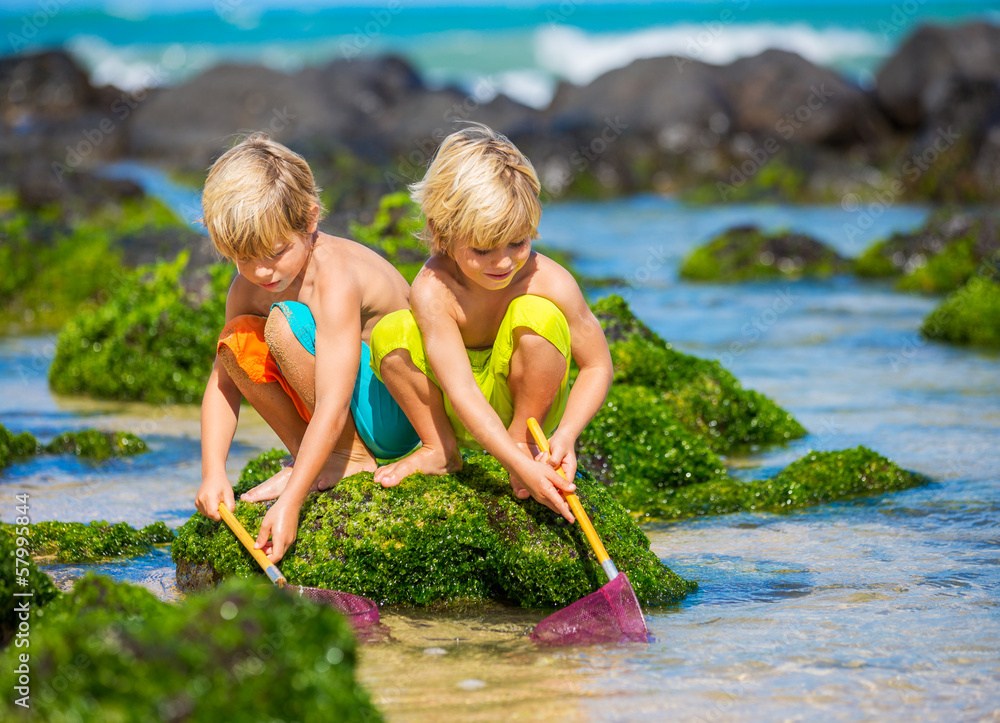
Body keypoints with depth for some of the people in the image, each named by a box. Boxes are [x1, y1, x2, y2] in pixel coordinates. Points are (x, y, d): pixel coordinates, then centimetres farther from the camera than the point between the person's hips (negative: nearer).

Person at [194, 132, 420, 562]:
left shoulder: (337, 278, -27)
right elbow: (223, 382, -2)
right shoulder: (249, 286, -4)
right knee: (238, 337, -11)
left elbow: (333, 407, -33)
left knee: (286, 324, -26)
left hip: (397, 414, -7)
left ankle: (352, 456, -13)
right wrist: (212, 473, -18)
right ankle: (314, 461, -3)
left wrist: (289, 503, -39)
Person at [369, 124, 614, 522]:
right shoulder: (433, 290, -27)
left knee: (535, 313, -28)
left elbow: (597, 366, -11)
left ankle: (524, 438, -6)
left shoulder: (550, 283, -23)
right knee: (390, 333, -25)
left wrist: (566, 434, -29)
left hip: (521, 401, 0)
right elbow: (462, 392, -33)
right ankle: (439, 449, 0)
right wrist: (521, 467, -43)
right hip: (456, 412, 0)